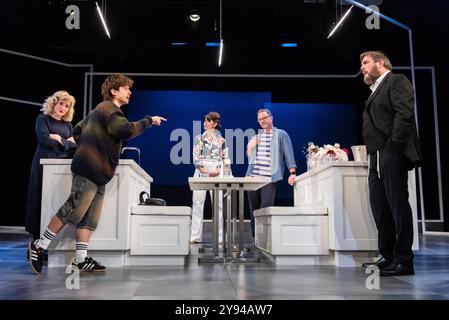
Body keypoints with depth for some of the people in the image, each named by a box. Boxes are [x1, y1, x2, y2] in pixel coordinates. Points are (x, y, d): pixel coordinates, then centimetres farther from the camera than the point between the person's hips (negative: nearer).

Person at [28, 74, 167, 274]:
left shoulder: (100, 109, 24)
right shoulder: (109, 109, -8)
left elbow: (77, 131, 29)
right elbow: (126, 130, -26)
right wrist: (149, 120, -15)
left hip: (97, 172, 10)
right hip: (91, 170, -10)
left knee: (89, 217, 6)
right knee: (74, 211, -7)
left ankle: (81, 259, 7)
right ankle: (39, 246, 4)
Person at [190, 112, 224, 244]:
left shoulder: (221, 140, 12)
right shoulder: (198, 138, 11)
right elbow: (195, 157, 2)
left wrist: (219, 170, -9)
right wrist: (203, 170, -11)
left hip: (216, 174, 0)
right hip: (200, 172, 0)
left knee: (218, 204, -3)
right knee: (197, 203, -3)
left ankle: (219, 236, 3)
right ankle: (195, 236, 0)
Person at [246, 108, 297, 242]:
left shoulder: (281, 135, 5)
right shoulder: (256, 137, 21)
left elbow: (288, 155, -2)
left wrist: (292, 173, -12)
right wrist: (251, 146, 8)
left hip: (270, 178, -5)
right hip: (253, 177, 5)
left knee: (265, 209, -12)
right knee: (253, 209, 6)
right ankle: (255, 237, 13)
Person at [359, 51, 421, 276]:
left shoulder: (397, 81, -1)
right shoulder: (376, 90, 25)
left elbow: (404, 113, -15)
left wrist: (394, 144, -19)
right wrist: (372, 151, 10)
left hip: (392, 154, -9)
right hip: (377, 157, 9)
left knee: (398, 205, -6)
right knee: (380, 207, 9)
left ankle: (404, 261, 0)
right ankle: (387, 256, 18)